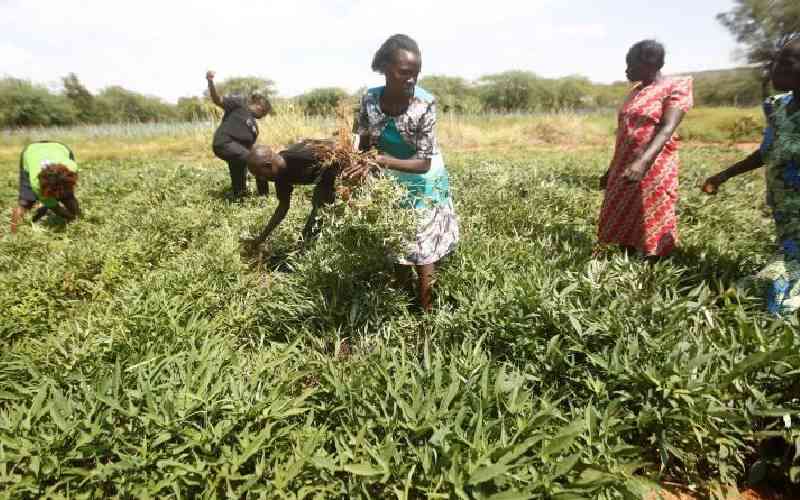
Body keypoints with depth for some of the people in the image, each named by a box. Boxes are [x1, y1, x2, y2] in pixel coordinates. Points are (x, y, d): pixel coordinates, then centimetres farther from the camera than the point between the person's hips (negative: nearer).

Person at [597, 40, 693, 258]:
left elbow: (666, 130, -20)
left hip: (652, 171, -7)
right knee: (622, 225, 8)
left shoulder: (675, 87, -6)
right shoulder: (635, 91, 15)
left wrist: (642, 162, -36)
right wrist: (612, 169, 17)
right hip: (624, 170, 7)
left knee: (651, 228, -2)